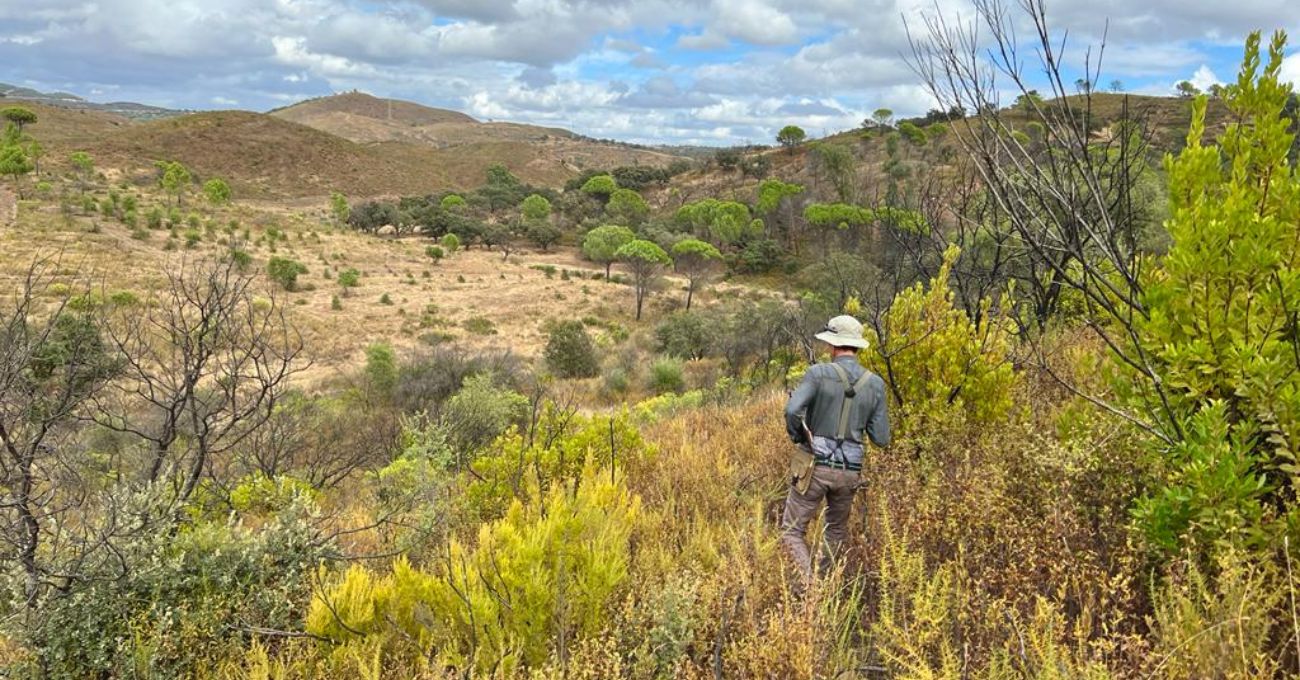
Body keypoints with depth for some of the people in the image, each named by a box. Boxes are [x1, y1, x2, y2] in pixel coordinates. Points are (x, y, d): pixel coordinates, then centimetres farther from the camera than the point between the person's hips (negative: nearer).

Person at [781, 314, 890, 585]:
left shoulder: (818, 373, -10)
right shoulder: (875, 384, 0)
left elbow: (793, 411, -25)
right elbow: (881, 439, 0)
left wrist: (797, 437, -3)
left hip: (815, 467, -4)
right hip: (849, 471, 4)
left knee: (791, 531, 7)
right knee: (837, 530, 27)